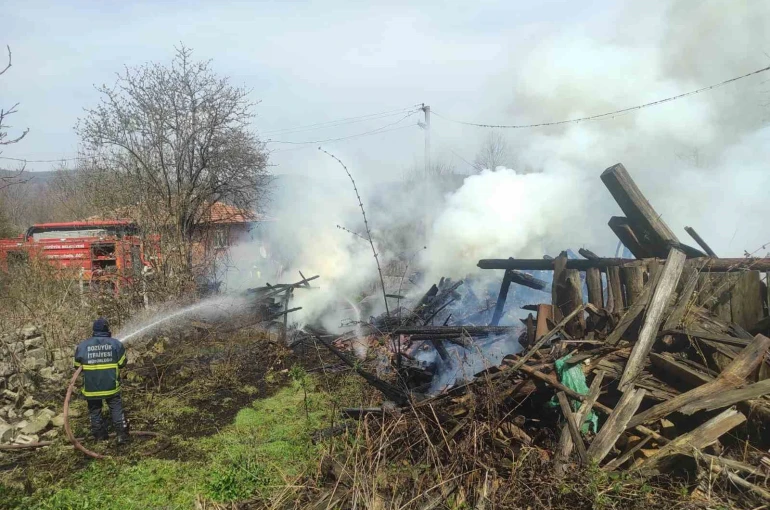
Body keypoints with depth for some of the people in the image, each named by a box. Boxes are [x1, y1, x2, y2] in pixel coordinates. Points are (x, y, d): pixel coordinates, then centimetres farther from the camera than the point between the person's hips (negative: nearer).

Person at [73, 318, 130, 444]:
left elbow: (77, 365, 6)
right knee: (116, 409, 8)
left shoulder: (82, 345, -4)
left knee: (95, 411, 16)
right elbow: (122, 363, 1)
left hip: (91, 386, 1)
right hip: (111, 385, -1)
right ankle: (122, 434, 4)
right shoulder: (116, 344, -6)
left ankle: (99, 435, 24)